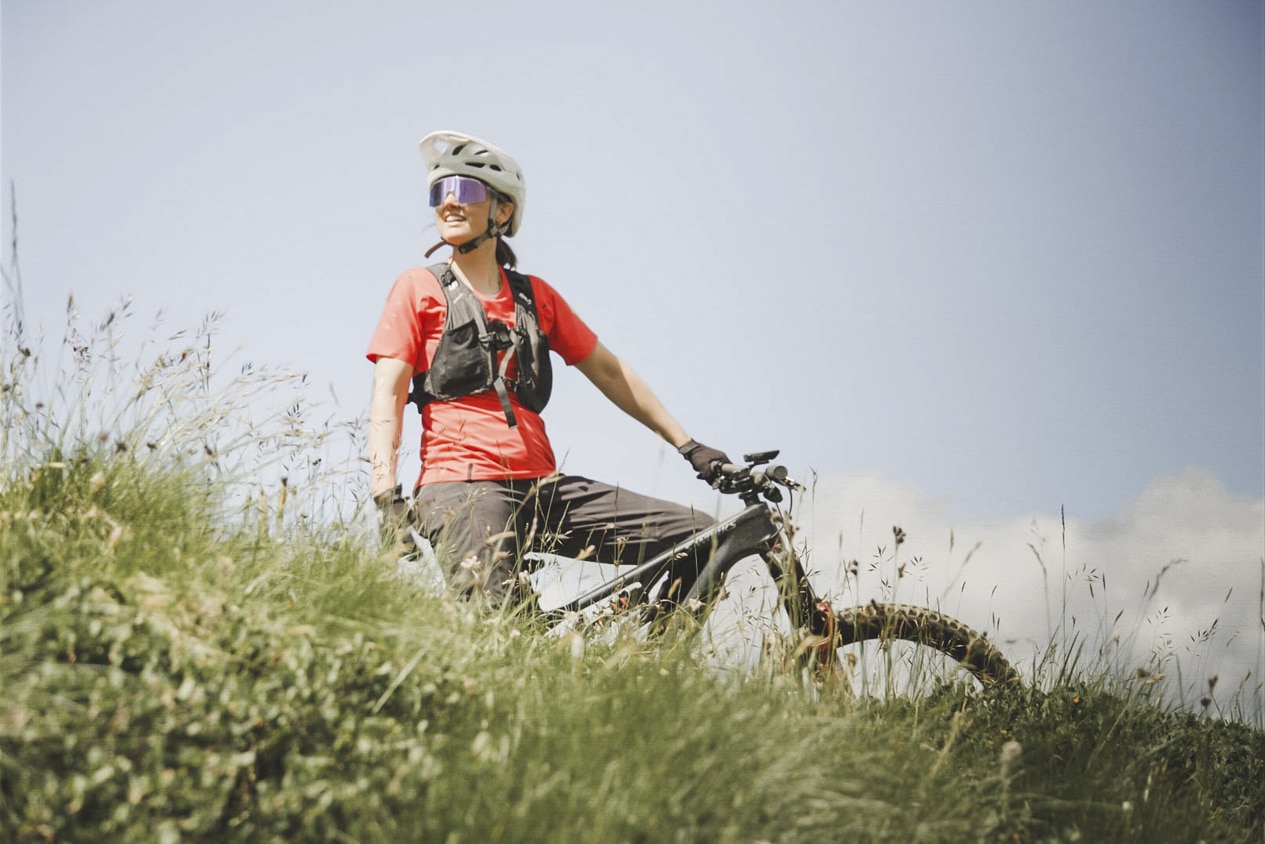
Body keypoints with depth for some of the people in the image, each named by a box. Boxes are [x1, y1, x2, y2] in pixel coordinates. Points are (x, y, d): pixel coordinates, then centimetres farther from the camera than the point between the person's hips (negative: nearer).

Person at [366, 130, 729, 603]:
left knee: (699, 536, -8)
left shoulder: (536, 297, 21)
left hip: (542, 490, 4)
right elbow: (388, 395, 2)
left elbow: (609, 372, 26)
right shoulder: (419, 289, 10)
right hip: (462, 489, -4)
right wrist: (386, 495, -13)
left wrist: (688, 446, 22)